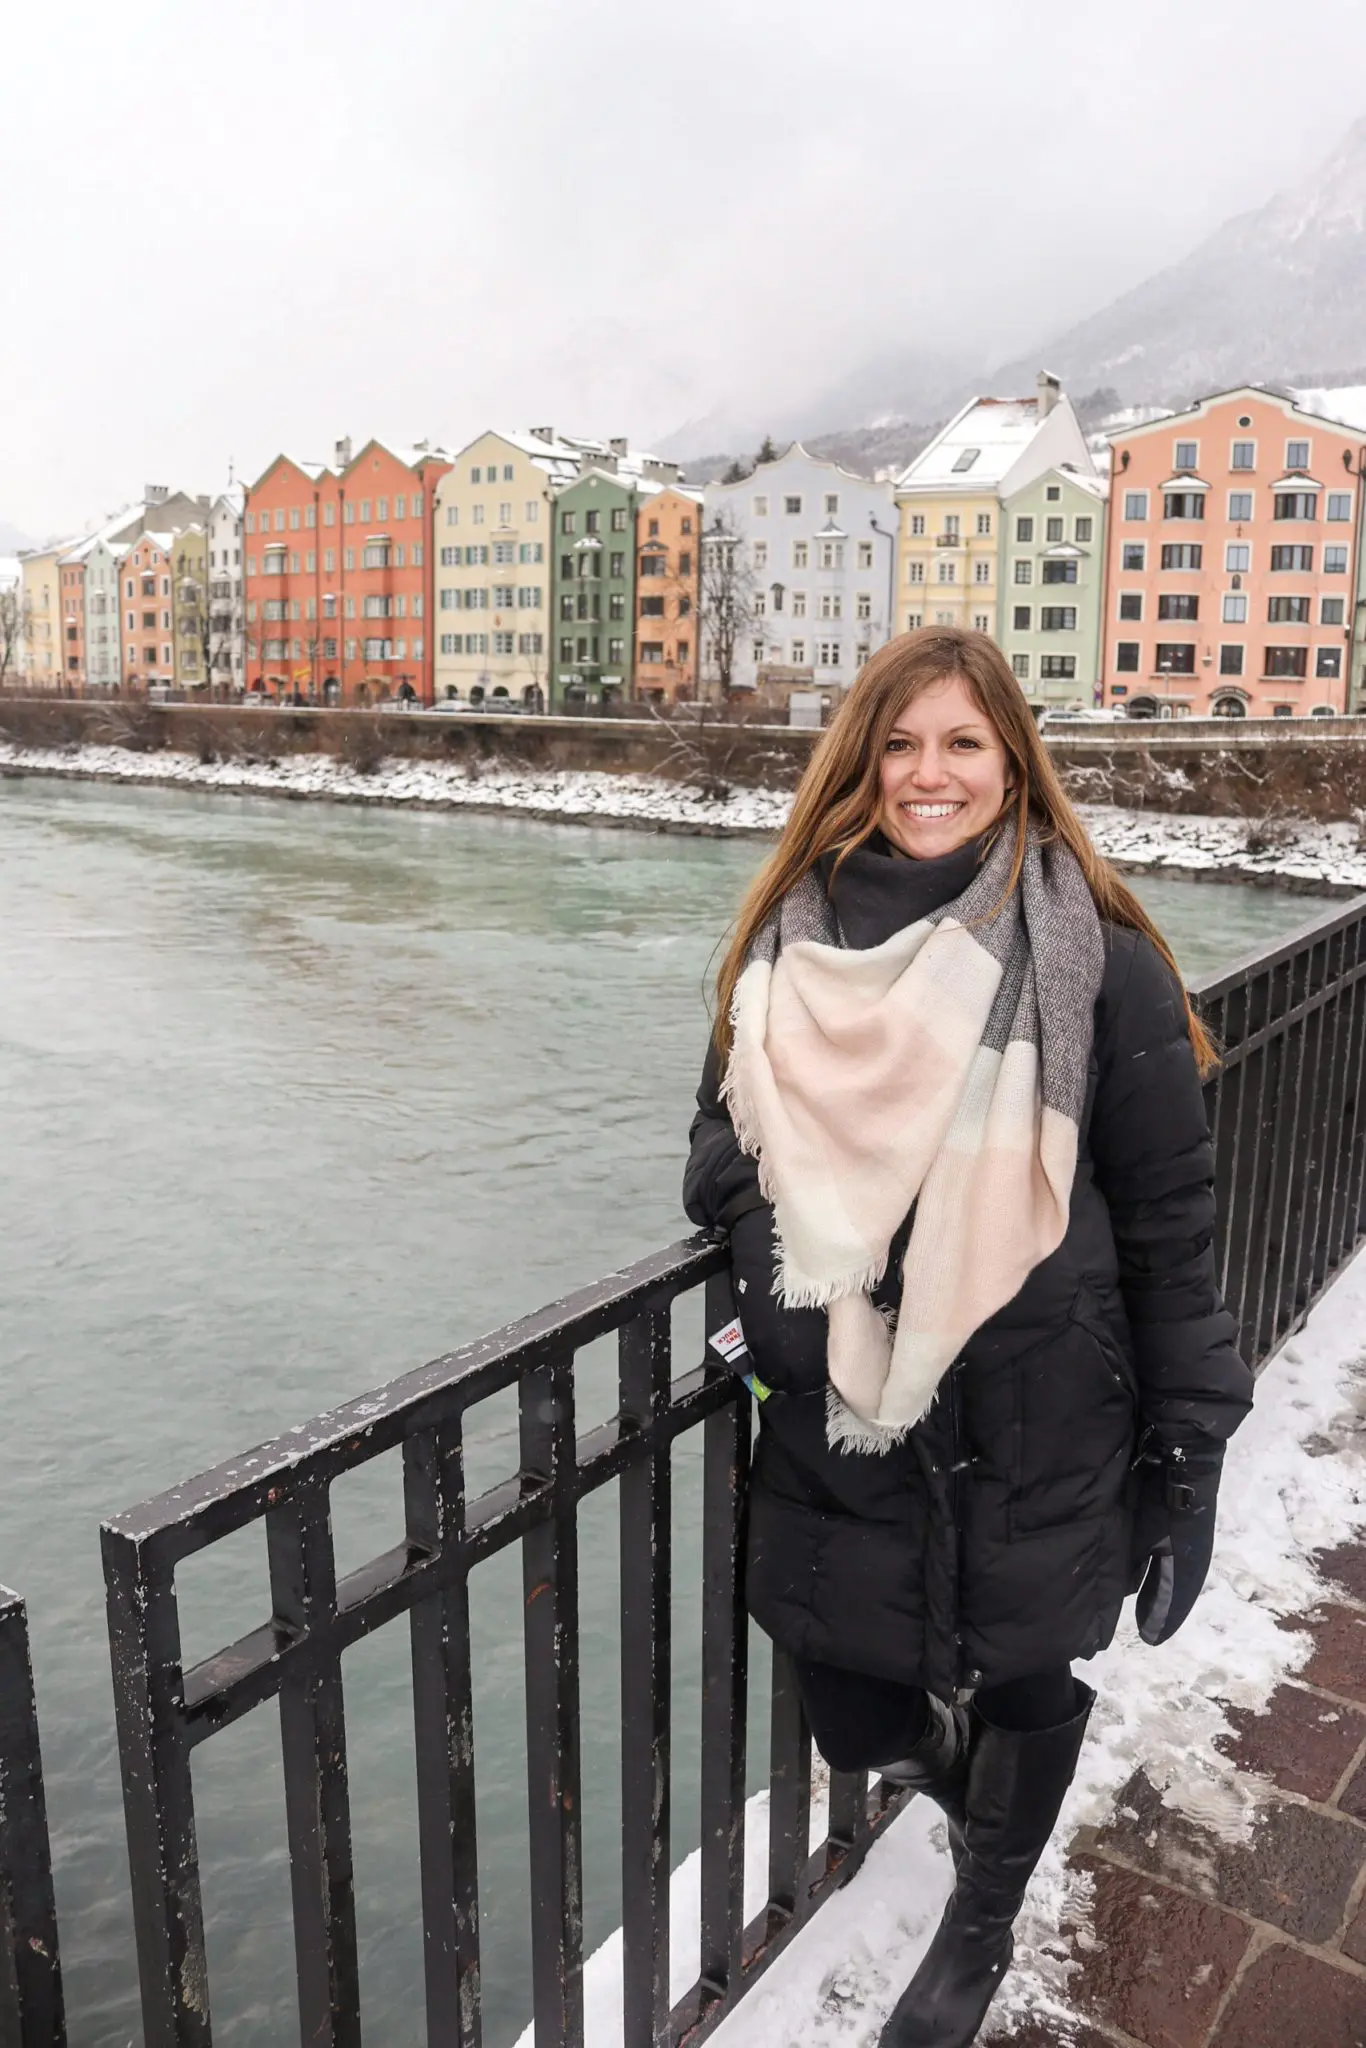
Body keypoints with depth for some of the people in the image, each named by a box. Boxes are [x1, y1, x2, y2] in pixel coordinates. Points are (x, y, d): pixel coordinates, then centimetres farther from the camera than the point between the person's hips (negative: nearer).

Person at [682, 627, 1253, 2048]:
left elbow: (1169, 1213, -7)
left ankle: (981, 1930, 49)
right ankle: (961, 1773, 53)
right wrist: (771, 1292, -3)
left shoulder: (1091, 955, -10)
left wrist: (1187, 1445, -4)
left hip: (1034, 1413, -3)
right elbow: (724, 1151, 12)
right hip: (836, 1409, 3)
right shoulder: (794, 938, 0)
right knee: (846, 1705, 15)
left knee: (1023, 1667, 16)